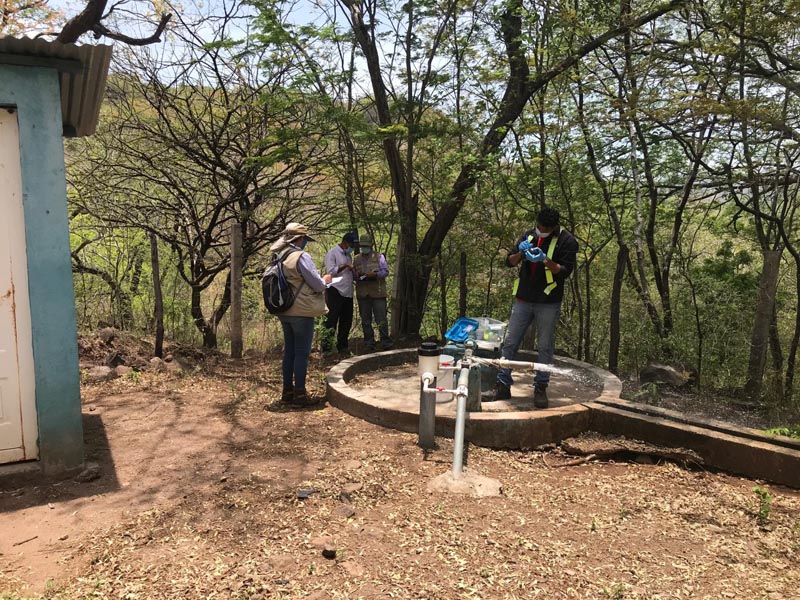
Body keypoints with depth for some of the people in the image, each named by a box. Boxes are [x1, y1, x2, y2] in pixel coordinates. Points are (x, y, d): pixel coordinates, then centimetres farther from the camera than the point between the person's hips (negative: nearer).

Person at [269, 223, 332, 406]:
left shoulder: (279, 258, 9)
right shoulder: (302, 257, -15)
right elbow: (318, 285, -13)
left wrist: (319, 280, 23)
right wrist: (325, 279, 9)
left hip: (284, 312, 8)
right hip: (302, 312, -8)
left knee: (289, 351, 14)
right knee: (302, 353, -1)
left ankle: (287, 391, 21)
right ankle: (300, 394, 3)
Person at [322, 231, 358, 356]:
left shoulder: (348, 255, 19)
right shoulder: (332, 253, -5)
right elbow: (330, 272, -14)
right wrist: (344, 266, -22)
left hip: (347, 293, 8)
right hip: (335, 292, -8)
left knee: (346, 321, 11)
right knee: (332, 321, -6)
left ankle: (342, 346, 21)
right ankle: (326, 348, -2)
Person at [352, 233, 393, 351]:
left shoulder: (379, 256, 6)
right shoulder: (356, 259, 15)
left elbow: (385, 271, -1)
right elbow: (353, 274, 18)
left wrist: (374, 274, -18)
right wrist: (356, 275, -7)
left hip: (377, 292, -3)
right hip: (362, 293, 3)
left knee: (381, 319, -5)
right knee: (365, 320, 7)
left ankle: (386, 342, 1)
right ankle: (369, 343, 14)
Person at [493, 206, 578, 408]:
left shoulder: (566, 241, -5)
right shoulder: (529, 235, 8)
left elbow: (565, 270, -11)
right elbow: (510, 262, 8)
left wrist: (545, 260, -26)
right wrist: (520, 253, -13)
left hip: (548, 303, -4)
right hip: (523, 300, 4)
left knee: (545, 347, 4)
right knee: (510, 342, 2)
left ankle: (540, 388, 16)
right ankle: (503, 385, 9)